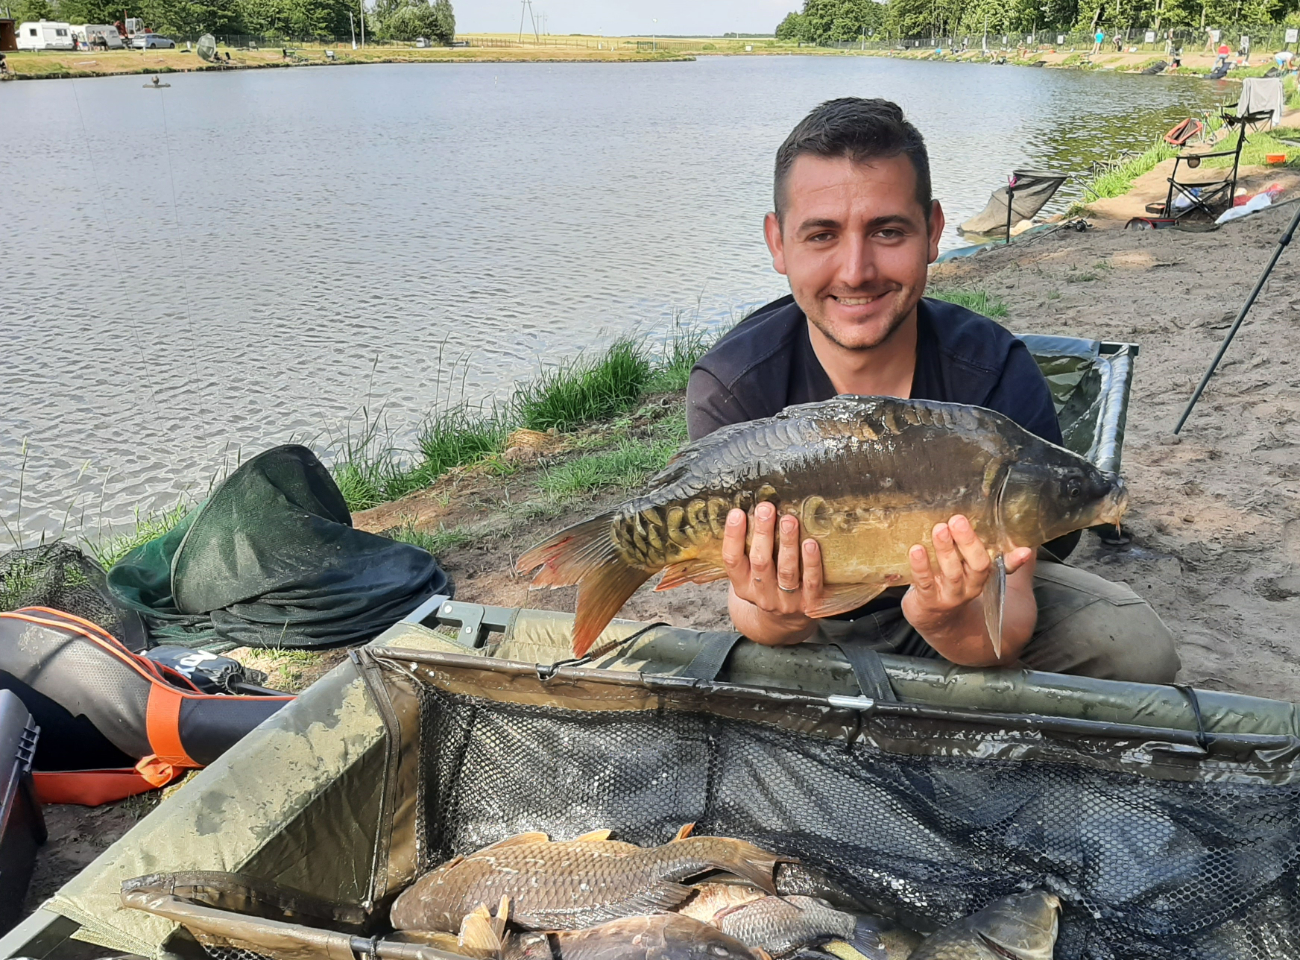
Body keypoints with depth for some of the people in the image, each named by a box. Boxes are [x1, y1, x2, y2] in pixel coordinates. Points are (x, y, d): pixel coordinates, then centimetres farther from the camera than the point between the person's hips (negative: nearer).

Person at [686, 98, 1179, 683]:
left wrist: (952, 625, -51)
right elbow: (748, 606, -22)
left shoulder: (998, 375, -25)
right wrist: (774, 620, -46)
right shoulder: (728, 389, -24)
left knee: (1137, 649, -20)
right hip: (821, 630, 1)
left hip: (966, 615, 0)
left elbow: (1008, 627, -27)